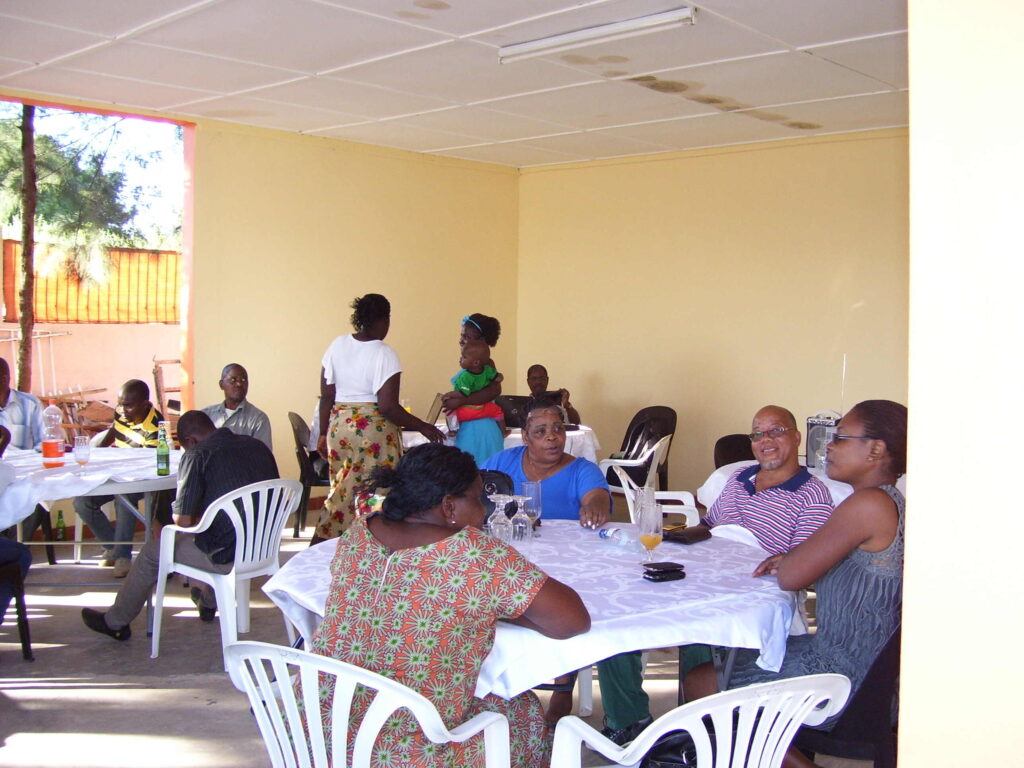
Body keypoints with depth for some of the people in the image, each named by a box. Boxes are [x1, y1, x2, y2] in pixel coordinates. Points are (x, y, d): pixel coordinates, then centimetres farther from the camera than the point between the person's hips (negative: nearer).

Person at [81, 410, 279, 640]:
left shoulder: (197, 454, -11)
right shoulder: (258, 446, 7)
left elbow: (182, 520, -12)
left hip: (226, 556, -7)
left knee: (151, 552, 17)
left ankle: (115, 622, 37)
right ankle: (208, 601, 55)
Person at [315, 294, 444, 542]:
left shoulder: (337, 345, 5)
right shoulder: (384, 354, -12)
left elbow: (326, 396, 8)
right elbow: (388, 407, -17)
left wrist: (323, 434, 16)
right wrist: (423, 427, -7)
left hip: (339, 426, 6)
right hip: (374, 429, -6)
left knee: (342, 490, 16)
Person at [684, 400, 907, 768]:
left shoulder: (869, 504, -24)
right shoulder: (892, 504, 6)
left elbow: (790, 577, -23)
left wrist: (790, 558, -1)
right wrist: (794, 558, 3)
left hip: (840, 679, -10)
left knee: (700, 682, 4)